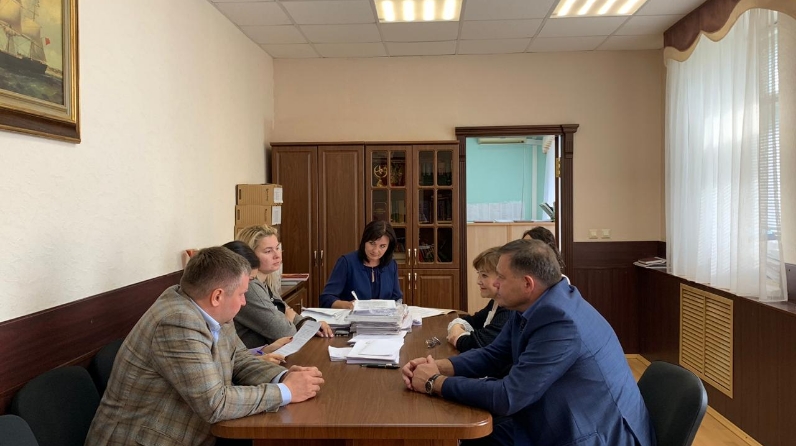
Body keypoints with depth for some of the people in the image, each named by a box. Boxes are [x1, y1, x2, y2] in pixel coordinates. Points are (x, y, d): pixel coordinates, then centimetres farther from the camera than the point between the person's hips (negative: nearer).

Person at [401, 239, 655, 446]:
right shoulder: (529, 307, -1)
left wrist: (435, 383, -18)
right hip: (560, 423, 8)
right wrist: (437, 367, -8)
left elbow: (507, 397, -29)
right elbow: (492, 354, 8)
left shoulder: (561, 322, -29)